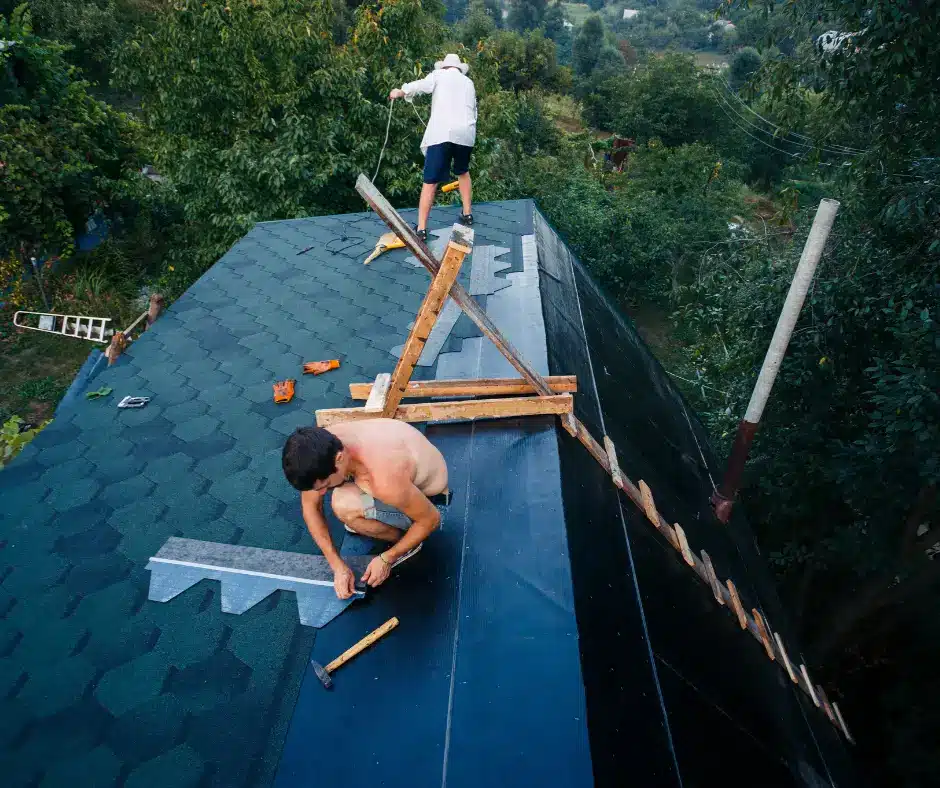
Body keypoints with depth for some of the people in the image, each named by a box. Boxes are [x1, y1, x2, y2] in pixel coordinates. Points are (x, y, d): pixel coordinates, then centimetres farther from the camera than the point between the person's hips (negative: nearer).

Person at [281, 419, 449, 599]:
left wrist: (387, 559, -15)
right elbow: (310, 506, -9)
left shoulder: (386, 480, -42)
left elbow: (432, 519, -25)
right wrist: (337, 565, -12)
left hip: (425, 495, -6)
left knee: (344, 506, -30)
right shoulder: (326, 446, -22)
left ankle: (405, 539, -2)